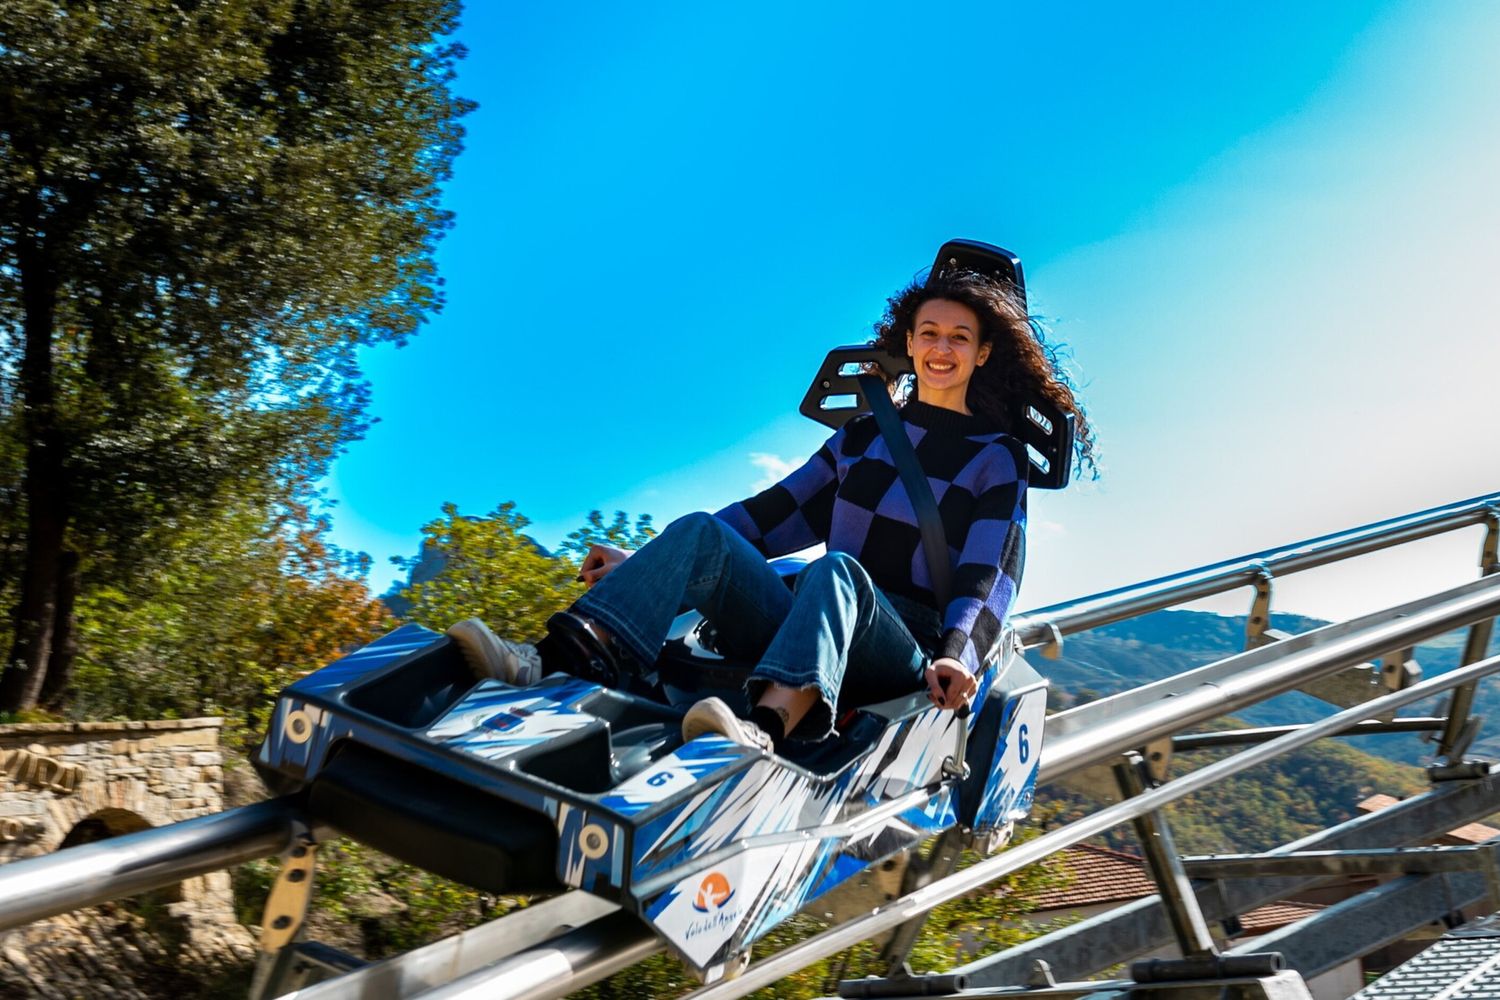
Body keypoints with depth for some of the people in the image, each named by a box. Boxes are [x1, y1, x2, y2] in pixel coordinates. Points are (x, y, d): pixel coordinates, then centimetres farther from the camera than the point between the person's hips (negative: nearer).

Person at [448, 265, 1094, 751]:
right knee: (702, 534, -20)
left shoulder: (997, 457, 9)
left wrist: (958, 655, -26)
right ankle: (549, 665, -43)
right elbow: (782, 509, 17)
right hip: (817, 628, 4)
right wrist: (645, 564, 9)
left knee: (836, 569, -37)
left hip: (906, 648, -4)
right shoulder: (865, 432, 21)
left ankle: (764, 731, -67)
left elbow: (990, 574, -5)